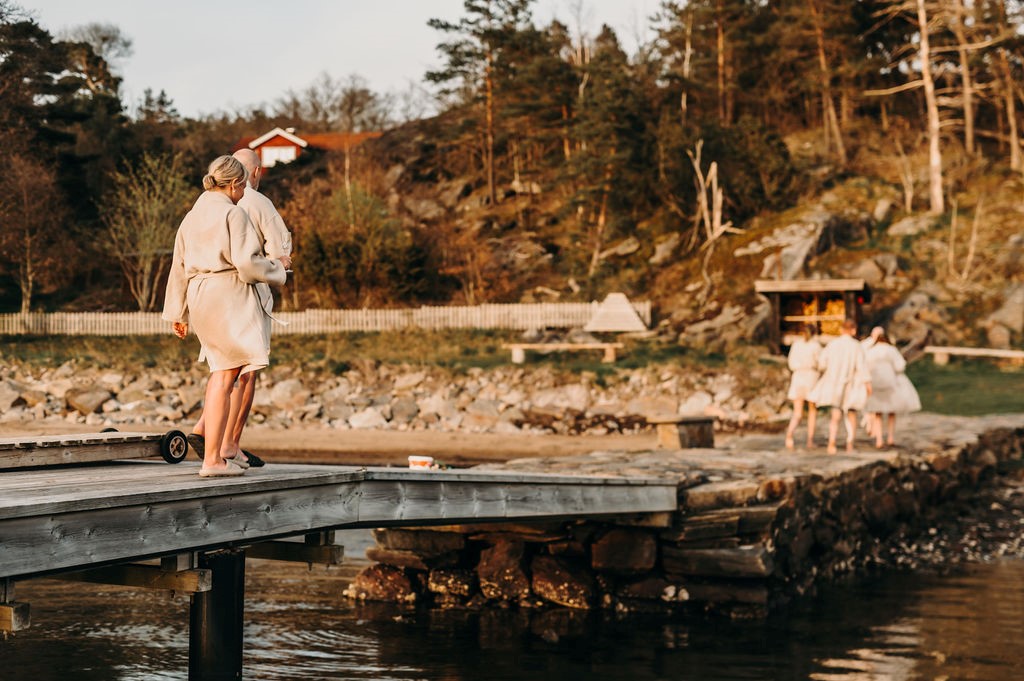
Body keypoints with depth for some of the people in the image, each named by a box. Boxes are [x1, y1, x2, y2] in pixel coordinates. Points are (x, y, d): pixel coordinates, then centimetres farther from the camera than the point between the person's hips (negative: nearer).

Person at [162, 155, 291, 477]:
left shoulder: (191, 217, 16)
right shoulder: (233, 213, -8)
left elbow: (179, 268, 19)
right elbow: (246, 263, -16)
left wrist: (178, 313, 25)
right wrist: (277, 266, 3)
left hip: (199, 296, 9)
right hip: (228, 296, -8)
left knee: (223, 373, 15)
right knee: (225, 377, -7)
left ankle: (223, 449, 13)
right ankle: (212, 459, -9)